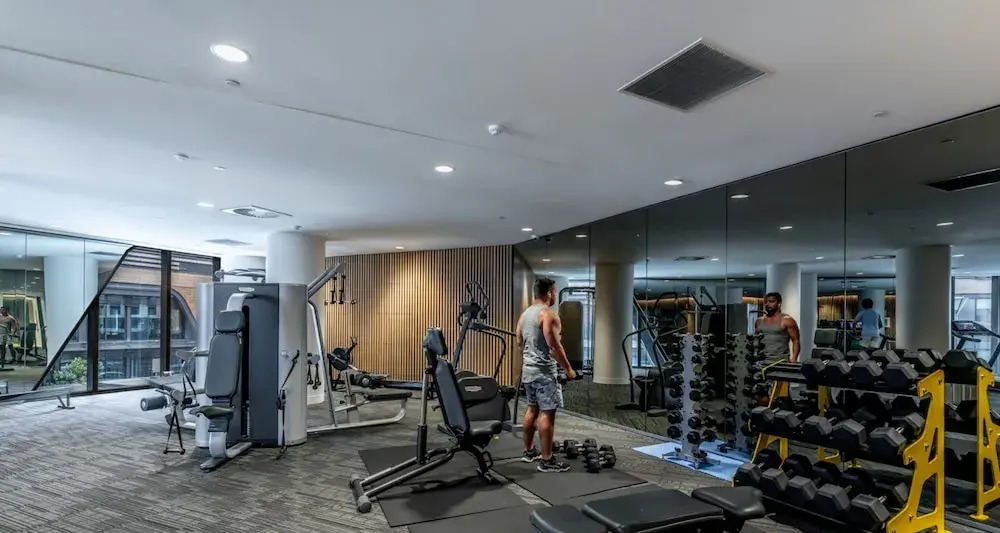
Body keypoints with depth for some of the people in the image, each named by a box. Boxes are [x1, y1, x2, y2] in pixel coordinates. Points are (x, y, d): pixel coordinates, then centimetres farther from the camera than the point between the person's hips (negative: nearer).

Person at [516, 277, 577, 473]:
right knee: (547, 413, -5)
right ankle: (547, 461, 0)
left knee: (533, 409, 18)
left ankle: (528, 451, 27)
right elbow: (554, 345, -21)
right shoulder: (548, 314, -16)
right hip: (544, 371, -9)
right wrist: (568, 369, -11)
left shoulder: (524, 314, 11)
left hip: (527, 369, 9)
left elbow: (519, 342, 17)